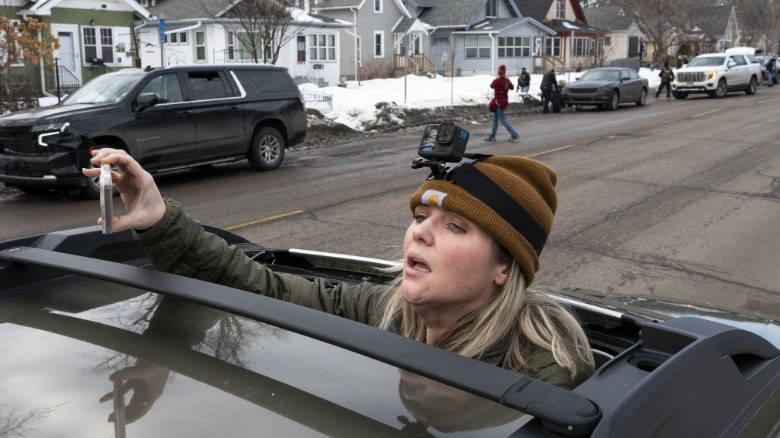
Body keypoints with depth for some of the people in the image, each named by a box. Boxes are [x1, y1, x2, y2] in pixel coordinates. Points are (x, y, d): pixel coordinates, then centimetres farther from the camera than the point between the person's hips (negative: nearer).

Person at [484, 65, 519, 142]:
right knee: (495, 119, 16)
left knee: (503, 120, -3)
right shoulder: (507, 80, 2)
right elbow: (512, 87, 17)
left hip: (499, 102, -8)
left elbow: (491, 86, 1)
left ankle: (514, 134, -7)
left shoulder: (497, 80, -19)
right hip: (504, 101, 8)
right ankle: (492, 136, 21)